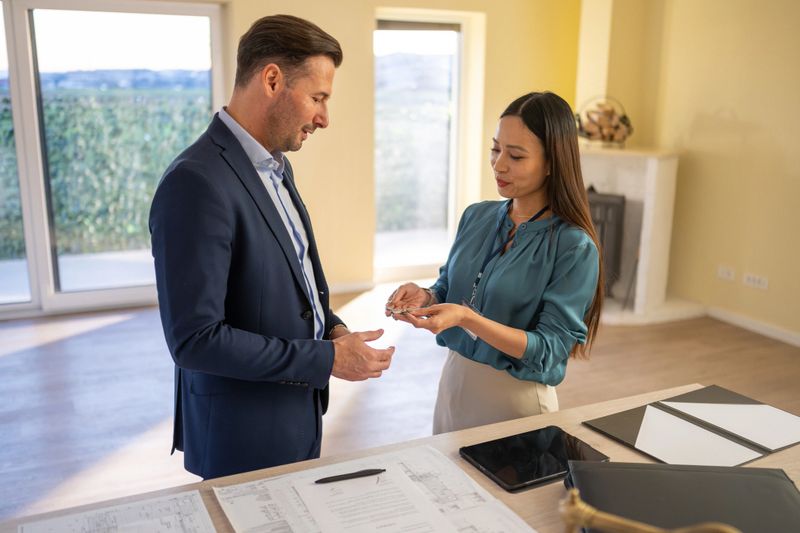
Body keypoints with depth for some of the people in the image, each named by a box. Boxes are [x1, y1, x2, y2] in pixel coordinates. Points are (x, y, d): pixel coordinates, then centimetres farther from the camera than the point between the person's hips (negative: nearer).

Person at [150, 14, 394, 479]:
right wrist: (327, 359, -21)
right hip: (245, 437, -8)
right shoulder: (197, 183, -25)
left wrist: (331, 327, -3)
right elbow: (194, 338, -26)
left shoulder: (275, 165, 5)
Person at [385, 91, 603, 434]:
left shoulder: (574, 246, -17)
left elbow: (549, 349, -19)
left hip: (518, 397, -5)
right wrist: (425, 297, -13)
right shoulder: (477, 217, 0)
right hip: (453, 380, 5)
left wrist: (467, 318, -30)